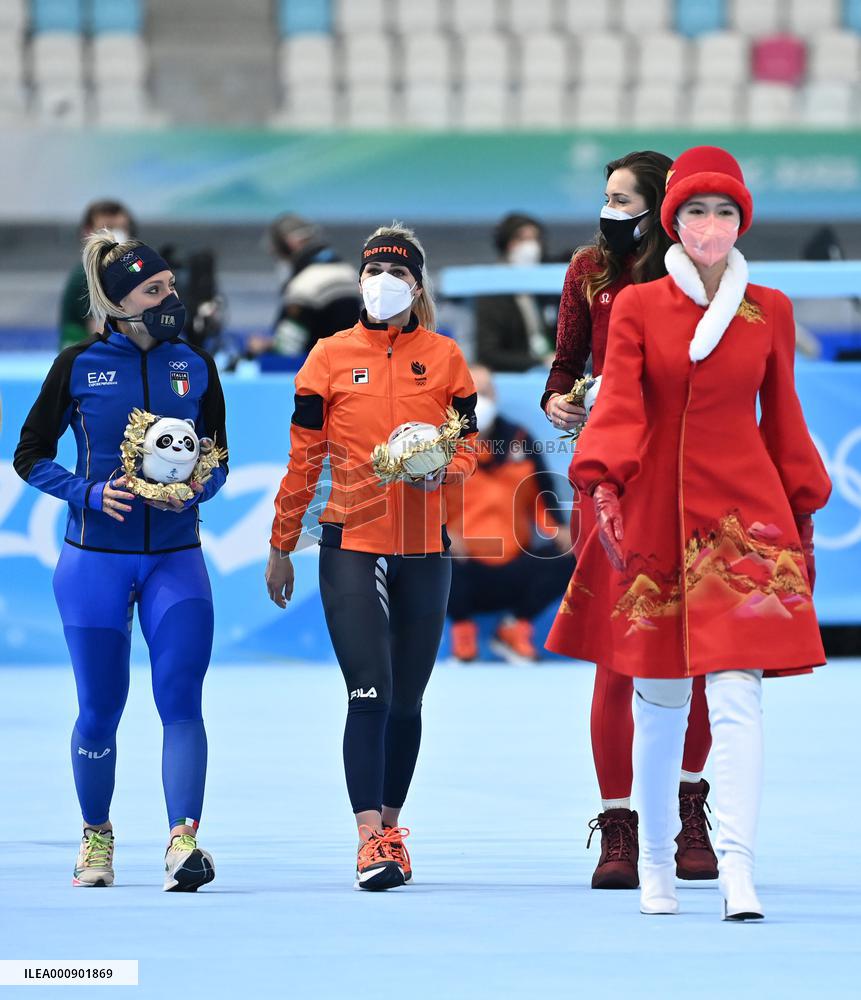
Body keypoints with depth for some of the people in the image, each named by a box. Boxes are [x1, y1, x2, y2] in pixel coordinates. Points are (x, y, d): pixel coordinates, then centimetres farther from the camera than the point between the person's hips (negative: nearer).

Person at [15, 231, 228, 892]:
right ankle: (96, 837, 25)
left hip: (176, 558, 1)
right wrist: (89, 493, -13)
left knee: (181, 697, -14)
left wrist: (197, 490, -10)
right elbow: (31, 455, 3)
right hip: (96, 558, -1)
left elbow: (218, 461, 13)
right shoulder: (79, 366, -2)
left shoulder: (195, 368, 5)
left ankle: (184, 840, -21)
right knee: (100, 707, 5)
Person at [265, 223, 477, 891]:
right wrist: (281, 548, 9)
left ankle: (390, 828, 21)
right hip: (353, 546, -2)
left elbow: (469, 445, 10)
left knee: (405, 699, 8)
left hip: (424, 548, 2)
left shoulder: (444, 358, 6)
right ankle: (370, 839, -16)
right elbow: (303, 459, 7)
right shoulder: (331, 356, 3)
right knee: (370, 691, -13)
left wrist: (444, 467, -14)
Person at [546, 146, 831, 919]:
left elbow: (782, 416, 14)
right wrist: (604, 484, -21)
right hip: (655, 508, 0)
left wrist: (802, 513, 15)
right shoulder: (636, 307, 3)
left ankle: (738, 868, -19)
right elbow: (618, 405, -5)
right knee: (660, 697, 5)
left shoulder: (770, 312, 7)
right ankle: (656, 862, 19)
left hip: (742, 508, 0)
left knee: (736, 689, -13)